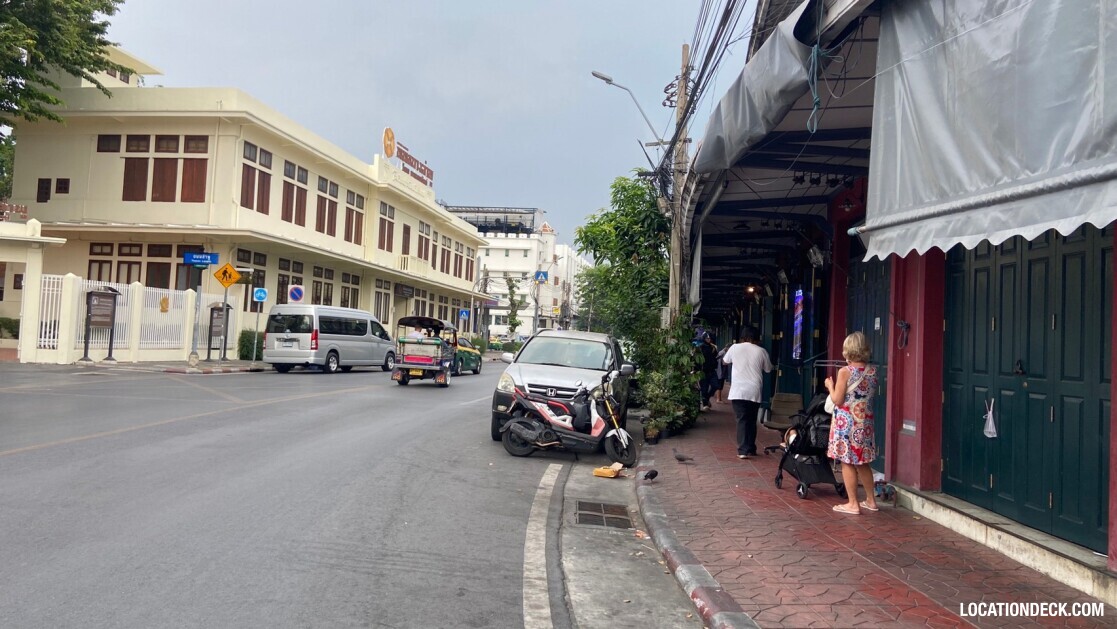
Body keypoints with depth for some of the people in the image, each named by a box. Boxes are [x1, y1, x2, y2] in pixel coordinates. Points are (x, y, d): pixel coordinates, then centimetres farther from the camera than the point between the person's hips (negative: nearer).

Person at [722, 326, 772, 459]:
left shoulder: (735, 348, 1)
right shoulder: (761, 351, 1)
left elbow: (725, 361, 19)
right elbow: (768, 369, 14)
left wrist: (727, 352, 37)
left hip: (738, 391, -1)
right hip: (755, 392, 1)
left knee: (742, 420, -2)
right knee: (752, 420, 13)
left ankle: (743, 450, -11)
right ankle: (751, 449, 19)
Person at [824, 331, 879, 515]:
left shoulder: (845, 371, -15)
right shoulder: (872, 371, 2)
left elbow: (837, 400, -13)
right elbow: (871, 394, 13)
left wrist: (830, 385, 3)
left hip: (846, 422, -6)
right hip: (865, 422, 6)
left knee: (847, 462, 2)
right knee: (862, 462, 17)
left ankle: (853, 504, 6)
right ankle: (870, 500, 26)